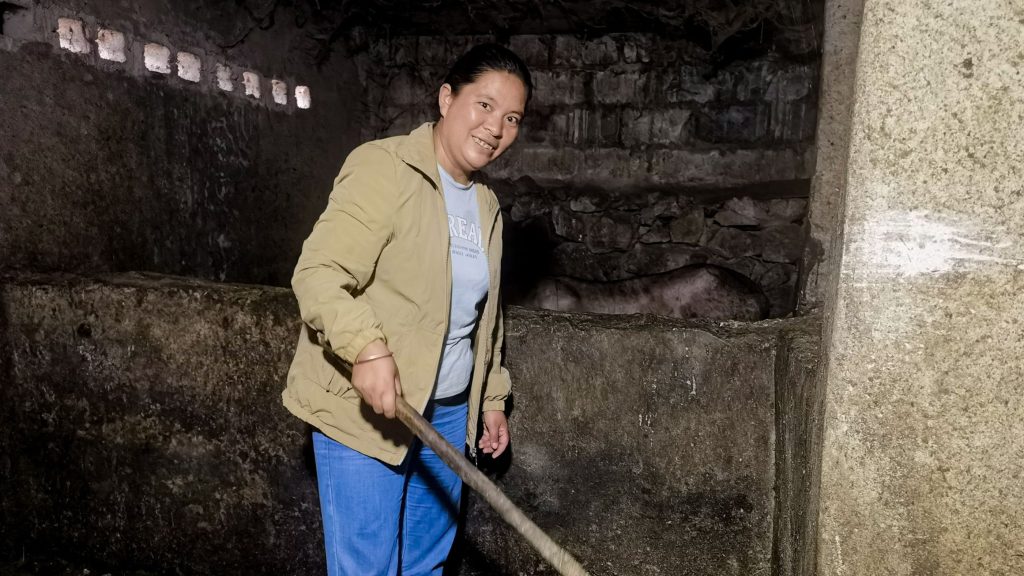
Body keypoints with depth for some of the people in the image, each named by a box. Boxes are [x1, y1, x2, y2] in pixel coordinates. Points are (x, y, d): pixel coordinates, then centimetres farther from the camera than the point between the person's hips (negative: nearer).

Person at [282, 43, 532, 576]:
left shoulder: (487, 205, 12)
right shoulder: (384, 168, -13)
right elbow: (318, 273, -23)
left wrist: (491, 398, 21)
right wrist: (366, 346, -39)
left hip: (448, 412, 7)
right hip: (364, 407, -7)